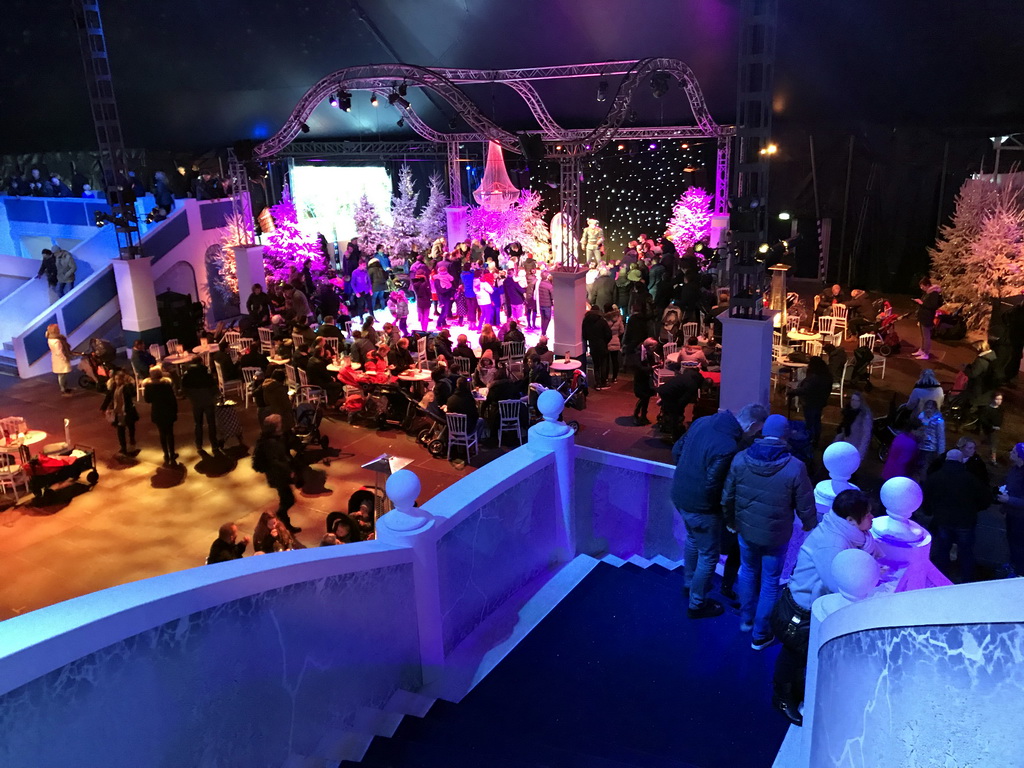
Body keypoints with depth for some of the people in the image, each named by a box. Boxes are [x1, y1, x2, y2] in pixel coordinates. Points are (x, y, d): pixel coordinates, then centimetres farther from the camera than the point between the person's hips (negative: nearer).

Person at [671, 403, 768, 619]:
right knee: (709, 555, 13)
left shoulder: (703, 421, -7)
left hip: (680, 495, 8)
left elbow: (677, 450, 4)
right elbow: (712, 486, -26)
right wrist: (725, 511, -6)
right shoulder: (728, 447, -31)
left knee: (693, 539, 31)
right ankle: (697, 605, 29)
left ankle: (690, 583, 52)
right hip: (699, 505, -8)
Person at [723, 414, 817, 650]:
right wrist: (810, 525, 11)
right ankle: (760, 635, 28)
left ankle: (746, 618, 44)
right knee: (770, 582, 15)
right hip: (776, 535, -3)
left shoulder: (740, 459, -14)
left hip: (746, 530, 3)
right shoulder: (795, 467, -22)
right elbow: (805, 505, -11)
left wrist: (730, 520, 14)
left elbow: (727, 497, -5)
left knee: (748, 572, 26)